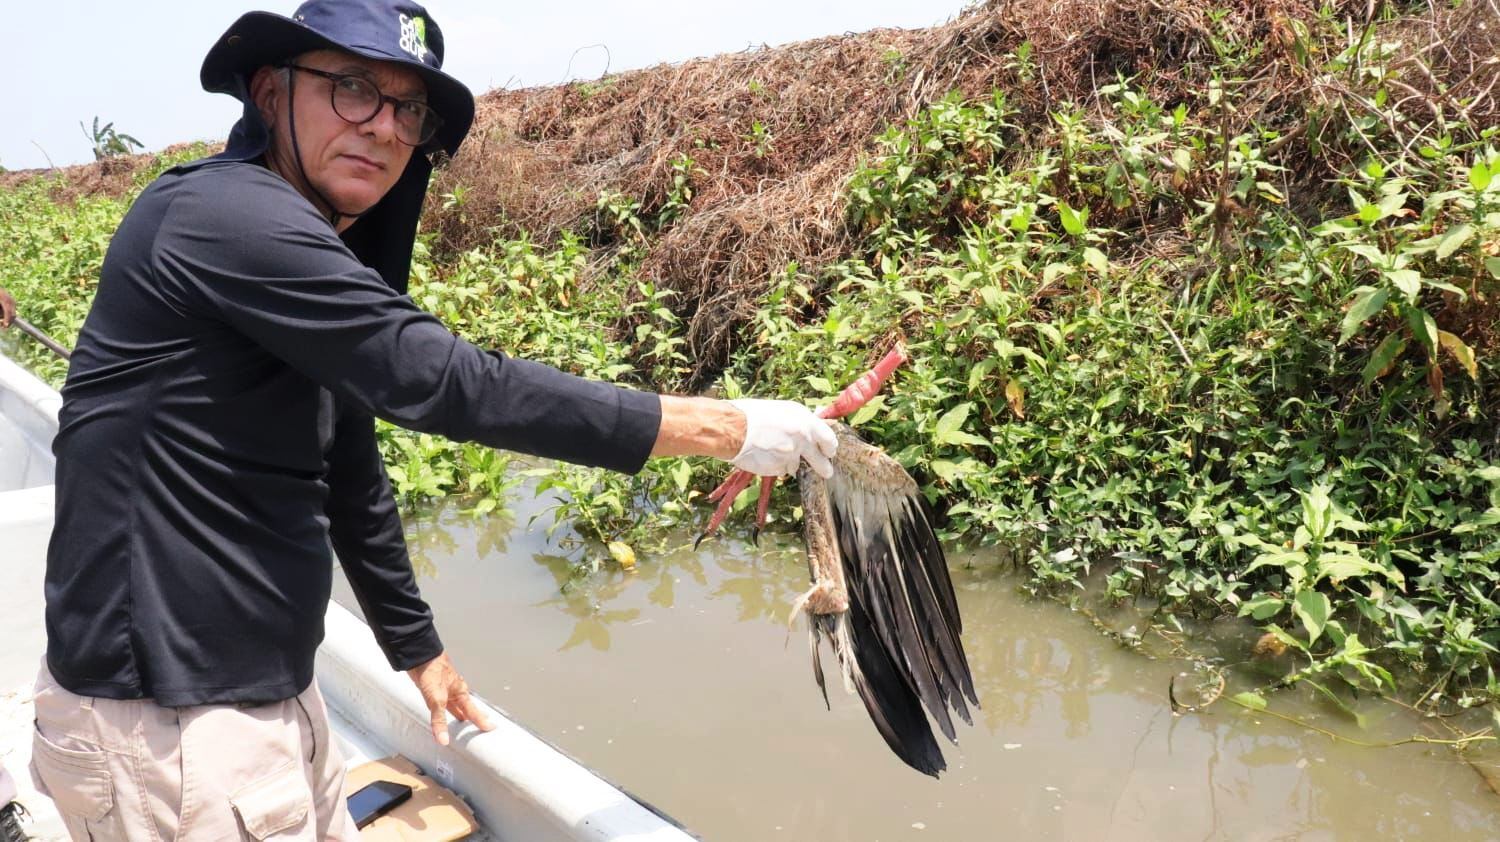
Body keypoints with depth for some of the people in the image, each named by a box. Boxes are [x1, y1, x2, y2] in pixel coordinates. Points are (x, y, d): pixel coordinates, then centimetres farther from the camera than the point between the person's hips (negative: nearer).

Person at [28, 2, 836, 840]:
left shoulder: (322, 262, 11)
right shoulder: (228, 217, -19)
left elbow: (350, 474, 17)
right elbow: (444, 382, -26)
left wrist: (417, 645, 23)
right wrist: (726, 429, -22)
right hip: (166, 719, -9)